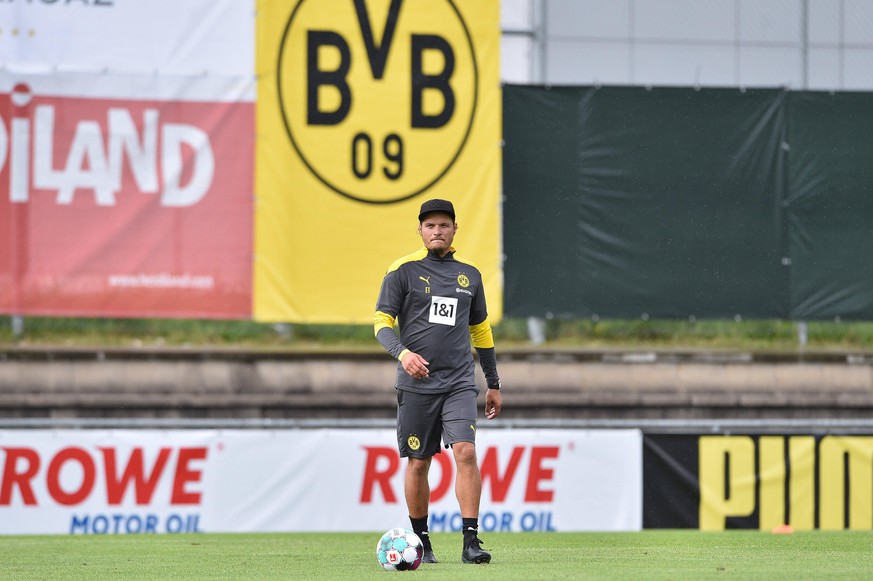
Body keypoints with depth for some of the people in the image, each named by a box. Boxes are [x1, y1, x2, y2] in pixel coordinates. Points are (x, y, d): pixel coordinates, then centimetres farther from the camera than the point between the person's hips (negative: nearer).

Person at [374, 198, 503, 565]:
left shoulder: (469, 274, 13)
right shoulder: (403, 270, 2)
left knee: (466, 452, -15)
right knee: (417, 464, 3)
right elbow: (382, 322, -1)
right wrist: (403, 353, -21)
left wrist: (493, 385, 22)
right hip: (416, 384, -2)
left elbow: (481, 331, 21)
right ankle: (420, 541, 18)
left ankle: (471, 542, -17)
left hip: (460, 383, 2)